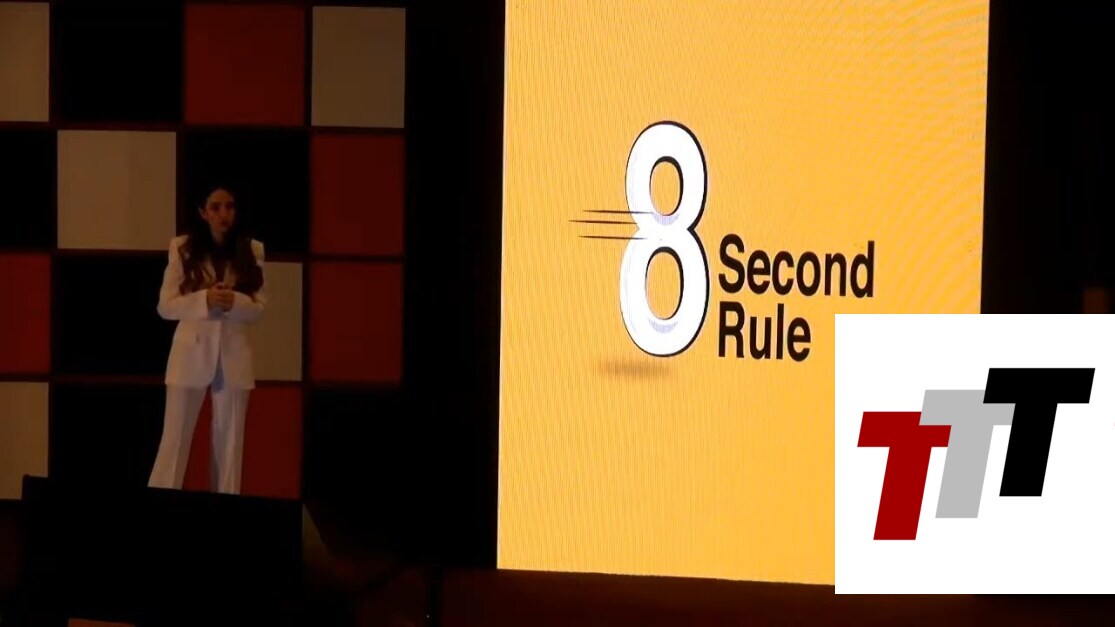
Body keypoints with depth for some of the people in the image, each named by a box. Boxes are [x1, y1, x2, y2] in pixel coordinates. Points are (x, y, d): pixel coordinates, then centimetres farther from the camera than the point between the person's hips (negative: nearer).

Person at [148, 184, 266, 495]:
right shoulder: (183, 248, -1)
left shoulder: (252, 251, 3)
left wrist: (234, 302, -18)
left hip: (233, 356, 2)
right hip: (191, 354, -2)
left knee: (229, 442, 7)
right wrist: (205, 300, -20)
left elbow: (259, 308, 3)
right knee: (175, 439, 0)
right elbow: (165, 306, -3)